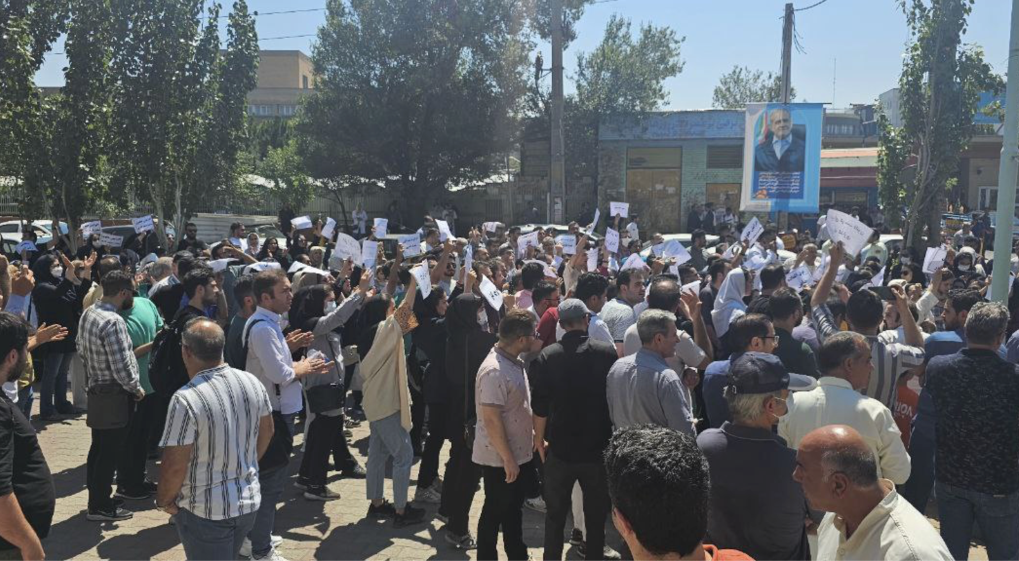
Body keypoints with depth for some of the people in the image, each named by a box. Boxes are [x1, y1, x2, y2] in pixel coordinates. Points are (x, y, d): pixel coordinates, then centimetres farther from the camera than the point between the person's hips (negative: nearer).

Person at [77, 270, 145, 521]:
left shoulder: (88, 313, 4)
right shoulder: (113, 322, -25)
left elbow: (82, 349, 15)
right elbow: (121, 367, -26)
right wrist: (137, 388, -10)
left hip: (96, 390, 9)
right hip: (114, 394, -9)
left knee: (98, 448, 18)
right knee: (110, 452, 2)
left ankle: (96, 498, 30)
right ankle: (100, 507, 12)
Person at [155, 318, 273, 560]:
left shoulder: (186, 399, -24)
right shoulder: (253, 383, -6)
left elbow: (174, 466, -20)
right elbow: (267, 431, 10)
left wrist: (164, 501, -1)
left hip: (206, 511, -6)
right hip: (249, 502, 6)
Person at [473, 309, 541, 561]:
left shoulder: (514, 362, 3)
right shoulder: (495, 371, -26)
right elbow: (491, 420, -27)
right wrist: (507, 459, -23)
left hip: (519, 453, 9)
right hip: (500, 459, -9)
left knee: (513, 509, 22)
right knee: (495, 512, 8)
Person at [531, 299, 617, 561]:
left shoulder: (547, 356, -9)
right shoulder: (607, 351, -10)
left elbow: (540, 406, -6)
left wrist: (540, 439, 8)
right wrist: (614, 435, 13)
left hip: (560, 447, 0)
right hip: (598, 446, 0)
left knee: (555, 515, 17)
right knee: (596, 516, 15)